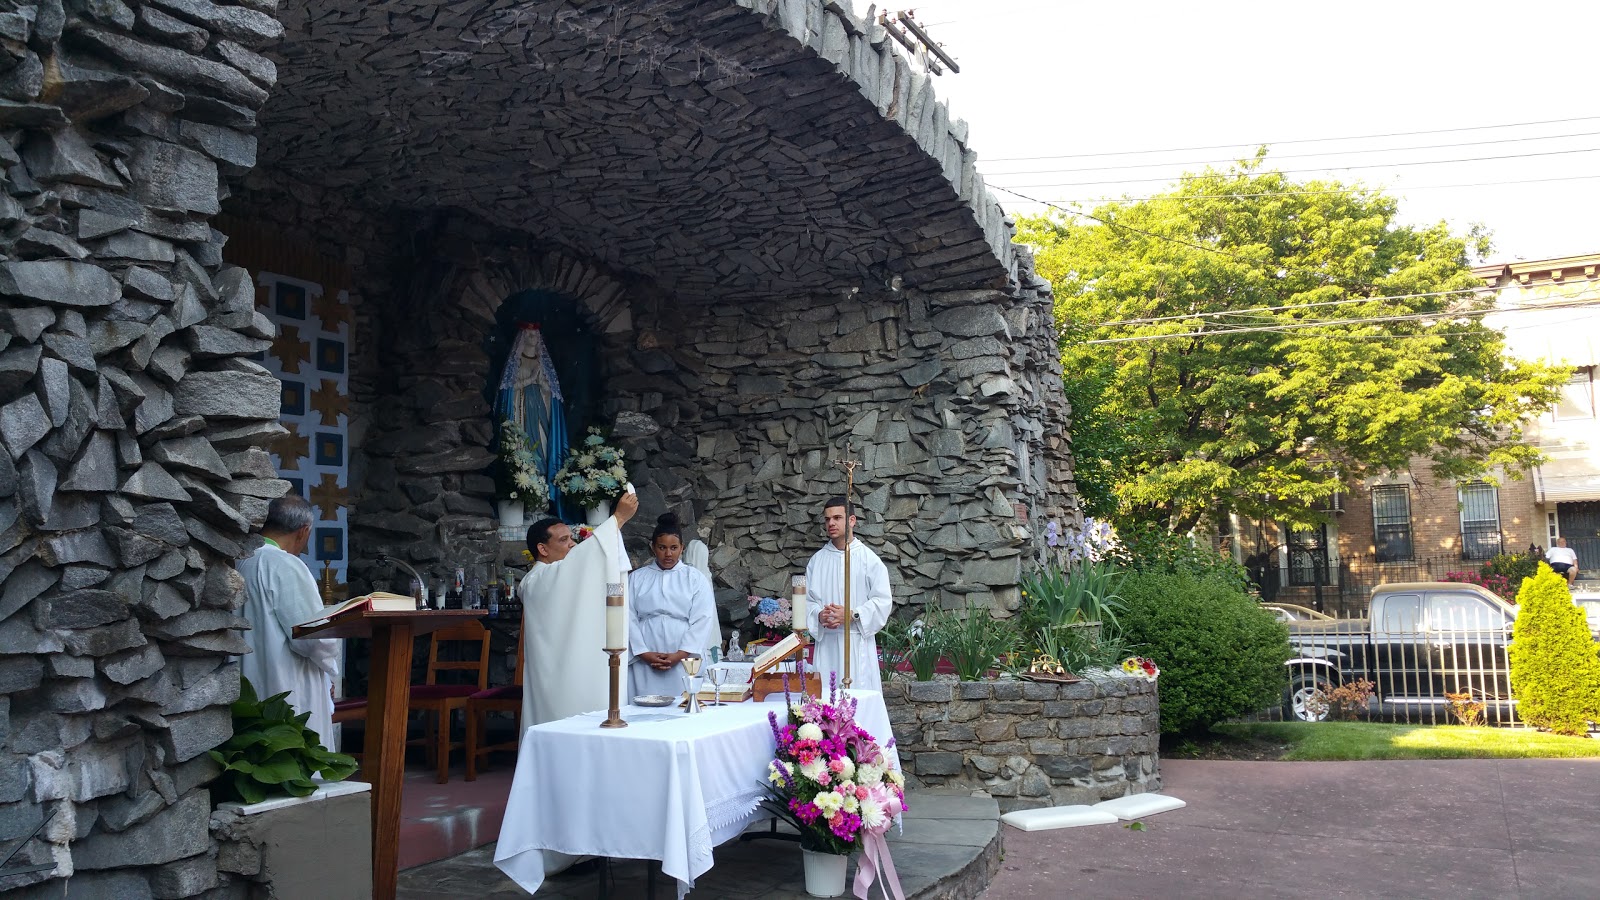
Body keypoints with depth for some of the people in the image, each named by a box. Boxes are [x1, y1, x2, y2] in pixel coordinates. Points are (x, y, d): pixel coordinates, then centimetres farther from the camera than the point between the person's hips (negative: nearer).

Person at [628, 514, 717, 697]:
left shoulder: (696, 579, 8)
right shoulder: (637, 578, 12)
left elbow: (702, 621, 0)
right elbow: (629, 618, 5)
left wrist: (680, 655, -10)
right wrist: (644, 653, -7)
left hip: (683, 661, -1)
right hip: (644, 663, 1)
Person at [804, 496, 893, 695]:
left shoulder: (869, 559, 0)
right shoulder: (817, 560, 10)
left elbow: (883, 601, -5)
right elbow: (808, 598, 8)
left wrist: (851, 614, -15)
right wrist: (819, 615, -12)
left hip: (857, 642, -3)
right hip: (826, 642, 3)